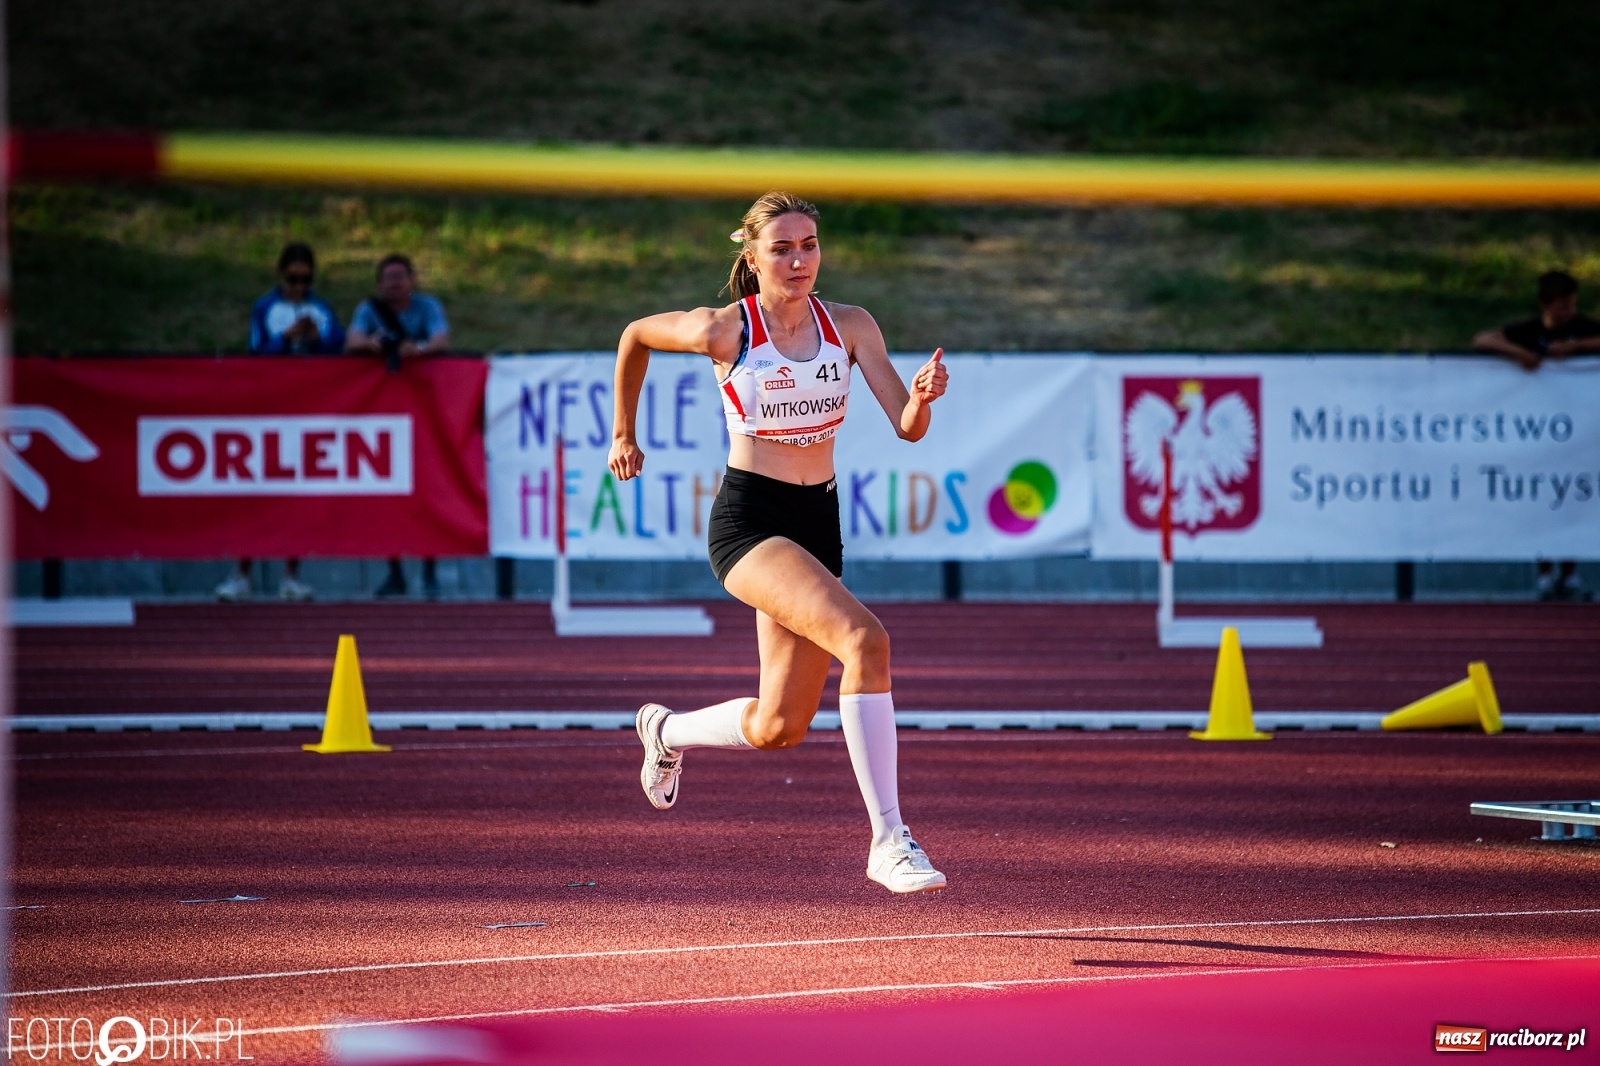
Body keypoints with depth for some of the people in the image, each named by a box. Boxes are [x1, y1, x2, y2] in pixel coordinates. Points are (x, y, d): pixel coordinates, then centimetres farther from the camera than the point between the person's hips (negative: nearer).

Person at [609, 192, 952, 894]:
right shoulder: (722, 330, -8)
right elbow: (635, 336, 10)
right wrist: (623, 434, 20)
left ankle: (666, 731, 43)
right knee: (864, 638, -29)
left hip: (817, 522, 6)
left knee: (779, 729, 9)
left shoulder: (850, 327, 1)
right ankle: (888, 841, -29)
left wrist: (923, 395, -29)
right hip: (747, 520, -6)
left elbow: (906, 426, -6)